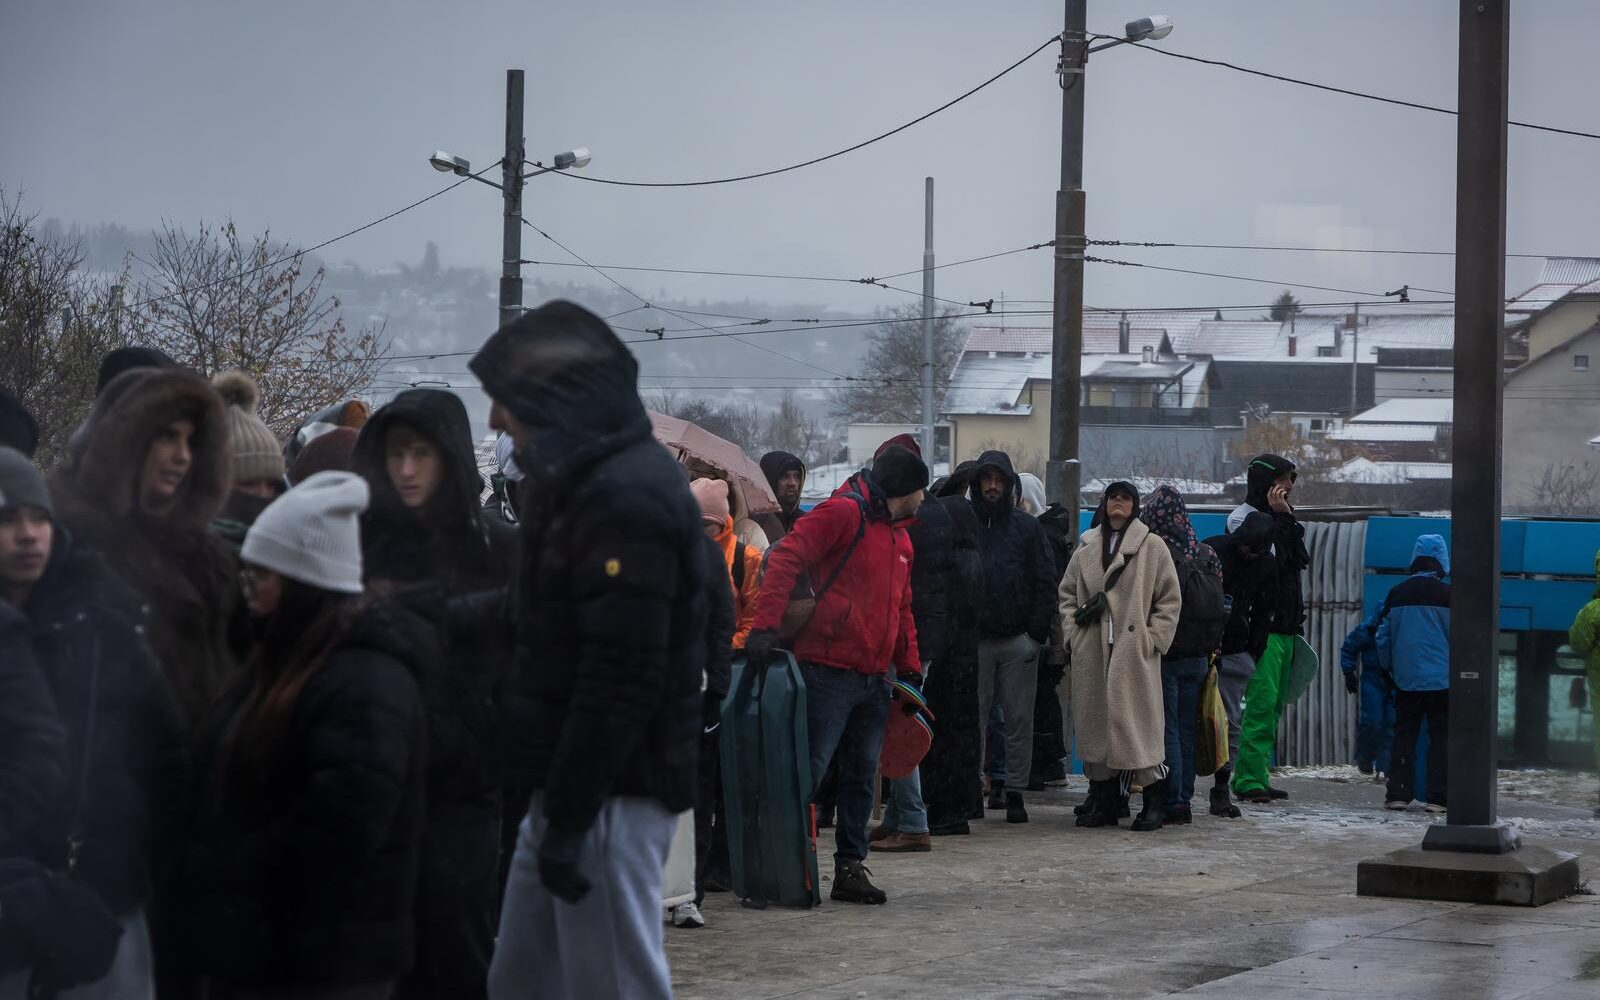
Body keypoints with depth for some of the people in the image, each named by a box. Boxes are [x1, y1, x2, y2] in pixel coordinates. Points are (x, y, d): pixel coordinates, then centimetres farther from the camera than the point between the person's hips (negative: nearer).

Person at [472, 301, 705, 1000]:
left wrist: (569, 817, -22)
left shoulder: (625, 498, -17)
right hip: (572, 787, 10)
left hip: (613, 793, -10)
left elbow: (620, 677, -22)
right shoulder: (587, 482, 15)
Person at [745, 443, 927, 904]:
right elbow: (785, 560, -19)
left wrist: (910, 671, 18)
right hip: (829, 671, -8)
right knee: (810, 770, -7)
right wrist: (766, 626, -28)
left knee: (861, 777, 9)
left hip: (875, 677, 8)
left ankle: (850, 867, 14)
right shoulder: (842, 513, -9)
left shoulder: (899, 536, 21)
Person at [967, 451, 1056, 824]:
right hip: (974, 639, 0)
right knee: (972, 716, 0)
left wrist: (1037, 633, -5)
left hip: (1019, 639, 0)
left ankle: (1014, 791, 4)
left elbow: (1046, 582, 5)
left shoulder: (1027, 527, 7)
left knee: (1019, 718, 1)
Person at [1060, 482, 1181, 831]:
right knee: (1096, 723, 3)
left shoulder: (1151, 546, 2)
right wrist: (1074, 631, 6)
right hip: (1092, 654, 4)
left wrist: (1152, 638, -5)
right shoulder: (1087, 548, 13)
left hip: (1134, 653, -4)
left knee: (1138, 722, -8)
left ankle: (1154, 803, -2)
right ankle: (1103, 803, 9)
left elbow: (1170, 599, 2)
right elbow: (1067, 593, 19)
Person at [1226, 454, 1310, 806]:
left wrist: (1288, 520, 2)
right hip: (1262, 627, -9)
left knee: (1273, 705, 8)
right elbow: (1271, 563, -18)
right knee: (1261, 701, -14)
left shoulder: (1277, 516, 20)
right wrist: (1282, 519, -14)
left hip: (1284, 627, 9)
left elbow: (1301, 560, 11)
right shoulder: (1243, 517, -6)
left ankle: (1257, 777, 11)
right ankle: (1248, 780, -15)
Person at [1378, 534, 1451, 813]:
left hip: (1406, 679, 3)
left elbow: (1383, 638, 9)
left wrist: (1390, 669, 23)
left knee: (1404, 736, 9)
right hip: (1441, 680, -3)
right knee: (1441, 737, 1)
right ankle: (1438, 797, -4)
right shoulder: (1447, 595, -7)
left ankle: (1398, 794, 4)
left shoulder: (1397, 595, 3)